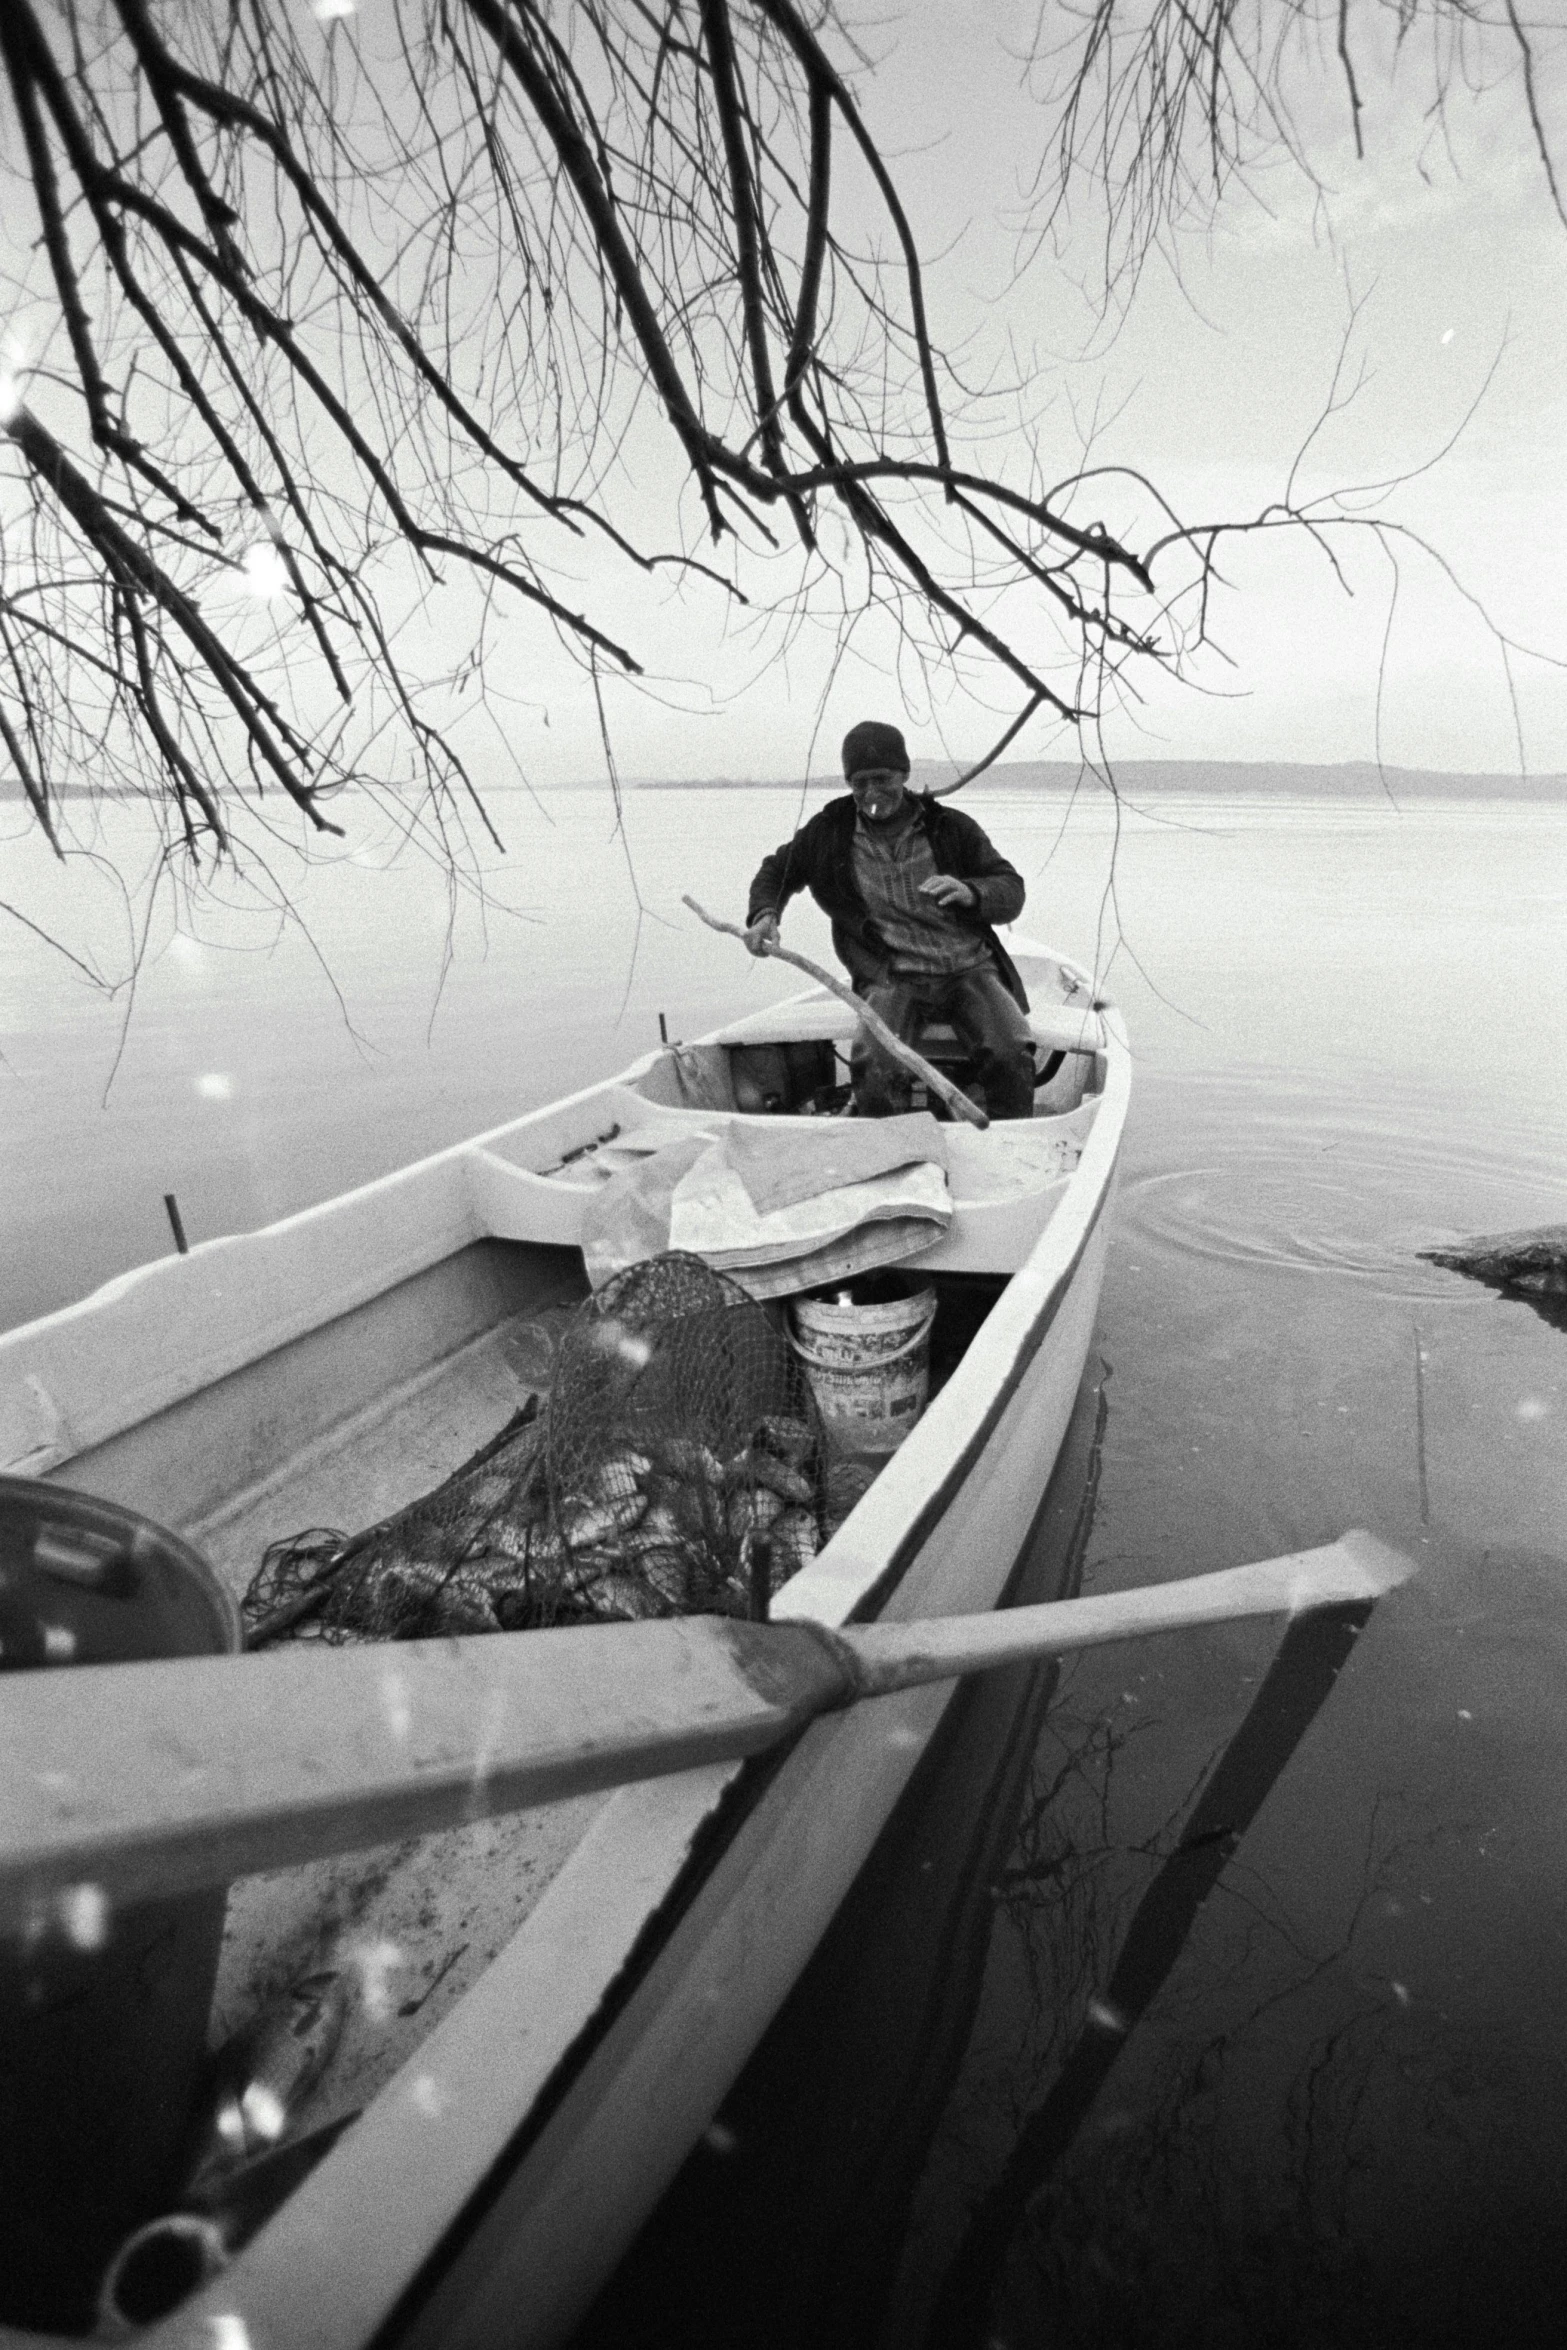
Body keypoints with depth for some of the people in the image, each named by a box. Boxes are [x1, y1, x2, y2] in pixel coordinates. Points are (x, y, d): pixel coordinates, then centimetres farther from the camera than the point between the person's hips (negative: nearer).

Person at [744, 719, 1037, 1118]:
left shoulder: (951, 828, 8)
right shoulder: (829, 832, 9)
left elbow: (1012, 891, 7)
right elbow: (776, 870, 26)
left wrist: (970, 893, -15)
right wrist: (764, 913, 4)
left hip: (969, 969, 1)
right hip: (892, 979, 0)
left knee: (1012, 1055, -27)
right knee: (875, 1071, -31)